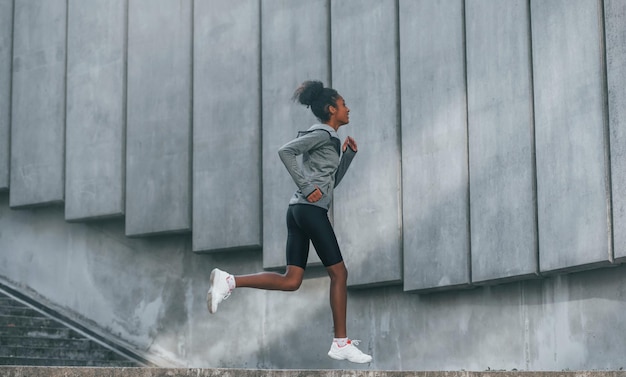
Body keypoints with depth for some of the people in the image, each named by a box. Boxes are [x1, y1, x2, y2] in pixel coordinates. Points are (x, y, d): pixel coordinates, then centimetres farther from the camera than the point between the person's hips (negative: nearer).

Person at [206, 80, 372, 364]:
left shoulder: (326, 138, 24)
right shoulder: (323, 133, -4)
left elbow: (333, 181, 29)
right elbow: (285, 151, -17)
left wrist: (349, 154, 18)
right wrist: (307, 187, -18)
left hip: (299, 210, 9)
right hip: (312, 210, -9)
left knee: (291, 281, 2)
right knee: (339, 273, -1)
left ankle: (229, 281, -9)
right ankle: (341, 344, 3)